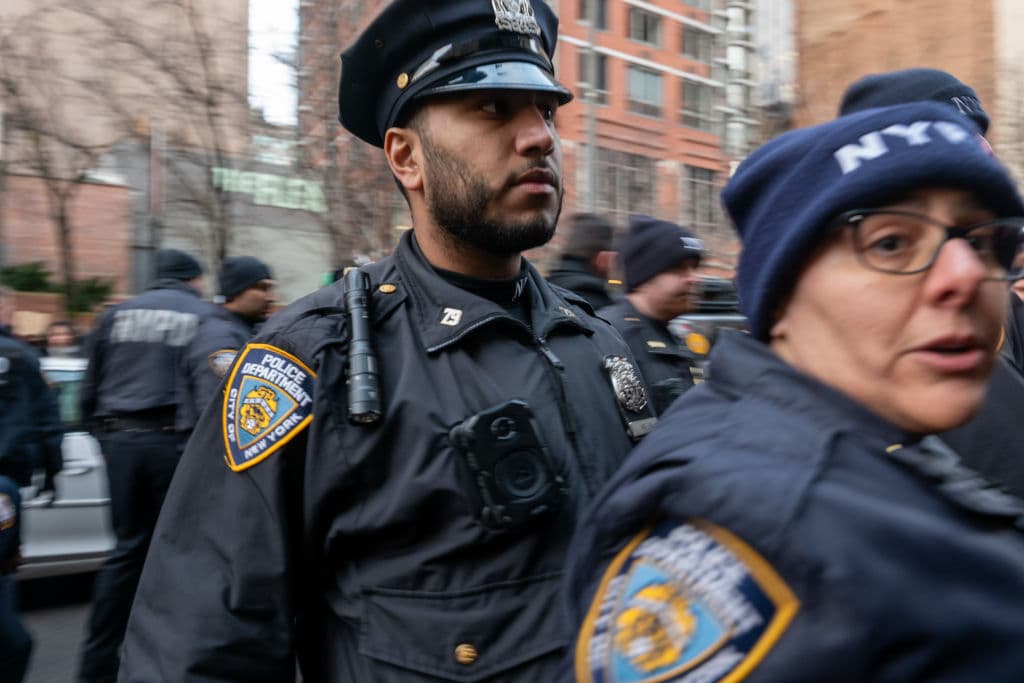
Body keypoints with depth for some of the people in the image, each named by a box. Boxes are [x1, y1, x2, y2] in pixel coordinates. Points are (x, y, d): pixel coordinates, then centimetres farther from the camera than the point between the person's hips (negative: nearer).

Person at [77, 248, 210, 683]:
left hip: (120, 439, 4)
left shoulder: (117, 314, 13)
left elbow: (90, 391, 13)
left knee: (128, 550, 12)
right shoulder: (206, 318, 1)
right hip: (173, 439, -4)